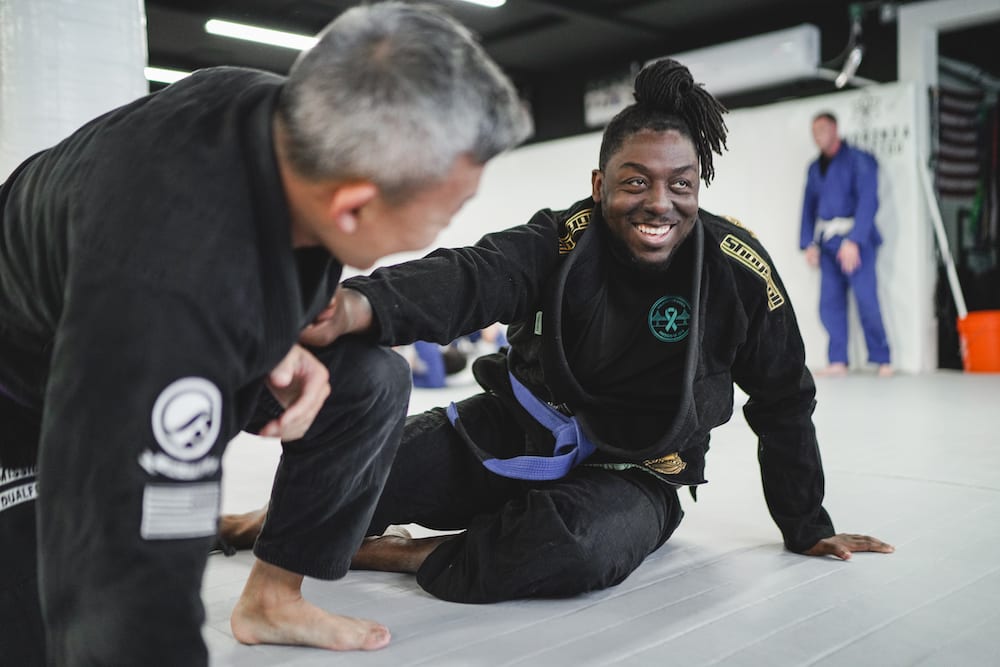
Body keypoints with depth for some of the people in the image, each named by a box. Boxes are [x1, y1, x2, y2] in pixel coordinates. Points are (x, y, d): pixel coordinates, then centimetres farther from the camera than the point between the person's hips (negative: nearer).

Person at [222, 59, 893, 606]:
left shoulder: (739, 269, -13)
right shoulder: (565, 240, -13)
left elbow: (785, 403, -1)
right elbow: (470, 276, -33)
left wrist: (807, 527, 8)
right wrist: (362, 302, -55)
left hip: (629, 477, -1)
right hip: (515, 435, 1)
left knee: (580, 549, -38)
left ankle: (406, 554, -14)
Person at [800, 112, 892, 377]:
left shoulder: (859, 160, -3)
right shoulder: (815, 168, 15)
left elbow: (867, 201, -10)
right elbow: (809, 206, 17)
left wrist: (854, 240, -18)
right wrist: (809, 243, 6)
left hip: (855, 238, -5)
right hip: (826, 241, 6)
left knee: (866, 299, -9)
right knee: (830, 303, 1)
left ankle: (882, 359, 2)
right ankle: (838, 361, 7)